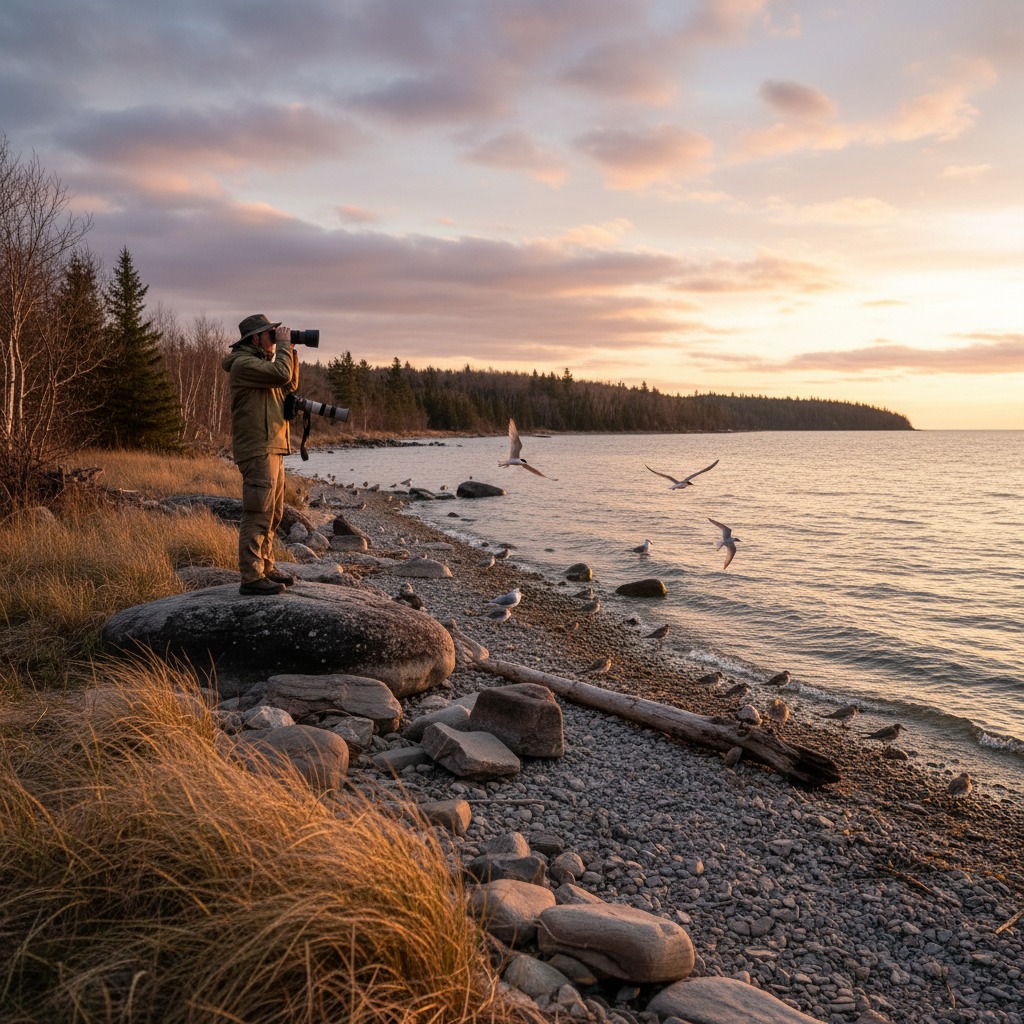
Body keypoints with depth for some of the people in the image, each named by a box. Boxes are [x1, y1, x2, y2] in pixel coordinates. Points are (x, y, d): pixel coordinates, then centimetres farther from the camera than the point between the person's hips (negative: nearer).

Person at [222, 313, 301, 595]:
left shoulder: (261, 362, 19)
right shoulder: (244, 363, -11)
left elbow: (289, 385, 23)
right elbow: (281, 374, -23)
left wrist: (290, 352, 13)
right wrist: (284, 345, -9)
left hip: (272, 449, 10)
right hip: (258, 450, -10)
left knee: (272, 514, 16)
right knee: (258, 514, -11)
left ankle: (265, 568, 25)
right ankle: (251, 577, -9)